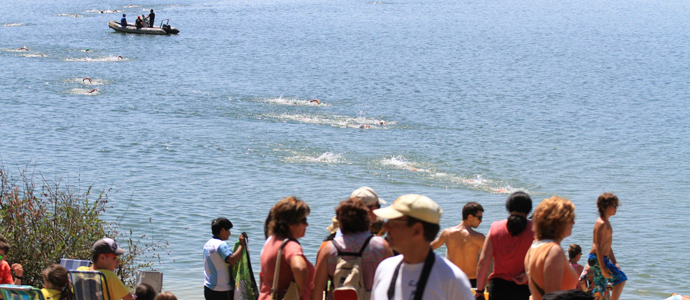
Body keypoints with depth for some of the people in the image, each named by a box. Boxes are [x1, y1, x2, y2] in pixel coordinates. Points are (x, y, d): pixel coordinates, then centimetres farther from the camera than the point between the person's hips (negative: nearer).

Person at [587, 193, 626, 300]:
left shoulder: (606, 223, 17)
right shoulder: (601, 224, -15)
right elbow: (598, 247, -21)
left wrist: (614, 263, 23)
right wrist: (603, 268, -24)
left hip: (602, 259, 10)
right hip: (597, 259, -10)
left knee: (600, 289, 12)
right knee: (621, 278, -13)